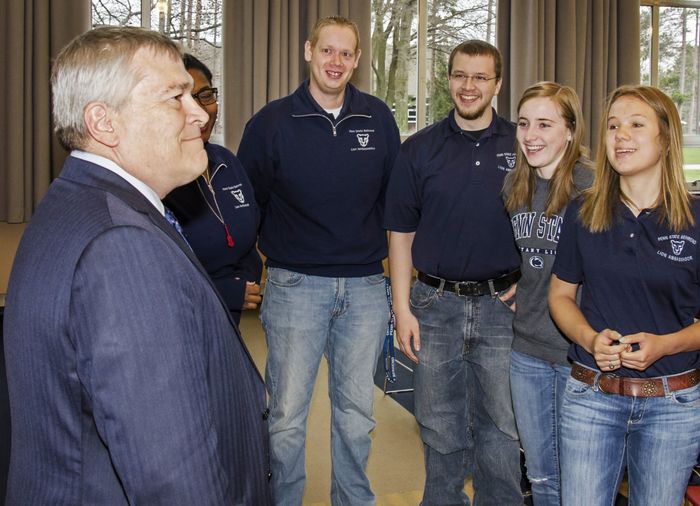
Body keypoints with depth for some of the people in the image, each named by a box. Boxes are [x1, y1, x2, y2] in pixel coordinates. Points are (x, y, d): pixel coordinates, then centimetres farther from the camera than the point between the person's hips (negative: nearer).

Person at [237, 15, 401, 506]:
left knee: (356, 414, 14)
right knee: (287, 417, 3)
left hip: (365, 286, 2)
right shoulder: (271, 122, -4)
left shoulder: (378, 118, 4)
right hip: (294, 286, -2)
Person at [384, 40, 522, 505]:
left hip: (501, 304, 0)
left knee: (500, 426, 10)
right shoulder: (420, 149, 1)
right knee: (441, 427, 13)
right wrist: (403, 309, -3)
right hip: (435, 304, 1)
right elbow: (401, 234, 2)